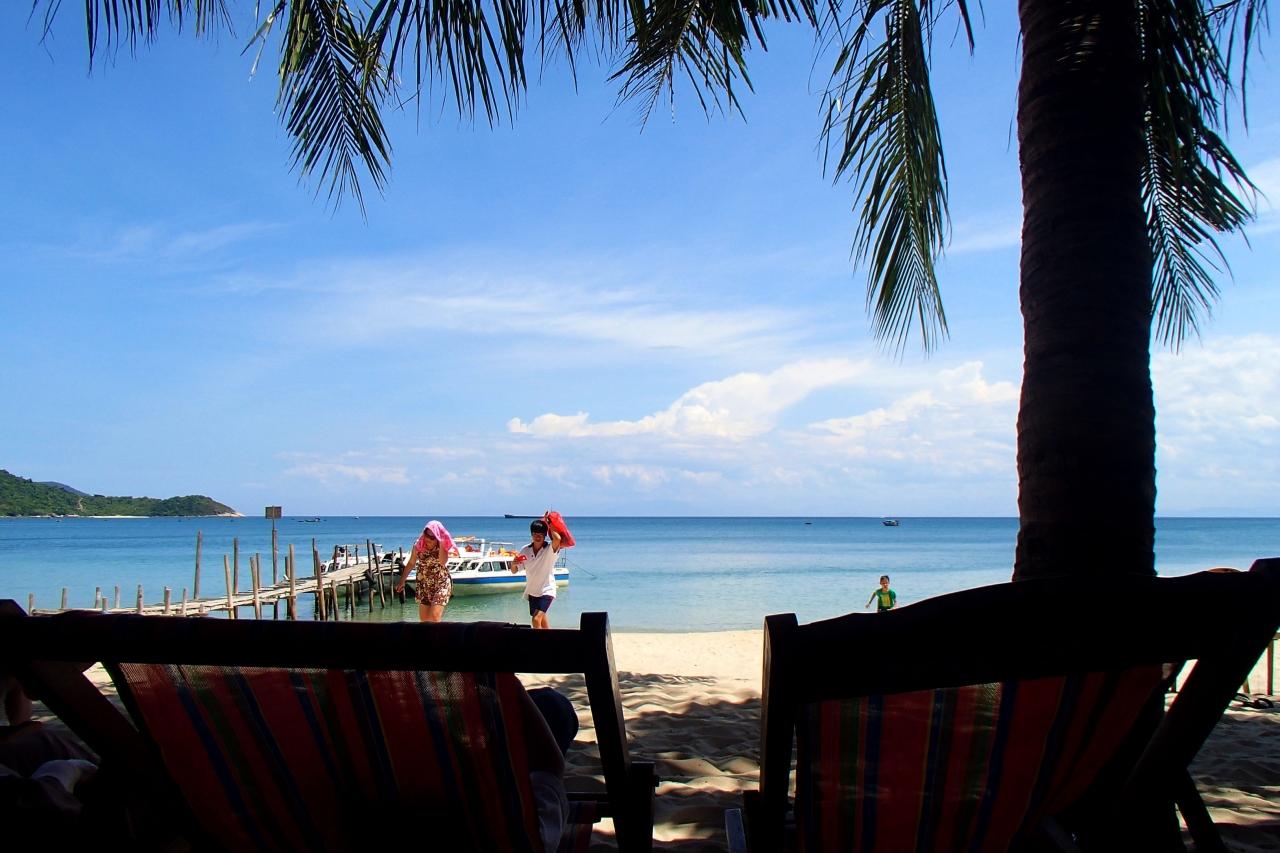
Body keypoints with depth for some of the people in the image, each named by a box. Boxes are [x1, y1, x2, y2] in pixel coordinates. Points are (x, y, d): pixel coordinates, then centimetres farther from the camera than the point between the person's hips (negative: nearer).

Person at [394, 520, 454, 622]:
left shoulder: (443, 546, -11)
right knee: (423, 619, 8)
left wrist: (441, 543, -27)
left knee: (435, 617, -15)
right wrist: (402, 581, 14)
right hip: (424, 585, 4)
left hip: (441, 584, -4)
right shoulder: (418, 545, -4)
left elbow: (442, 562, -28)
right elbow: (411, 564, 9)